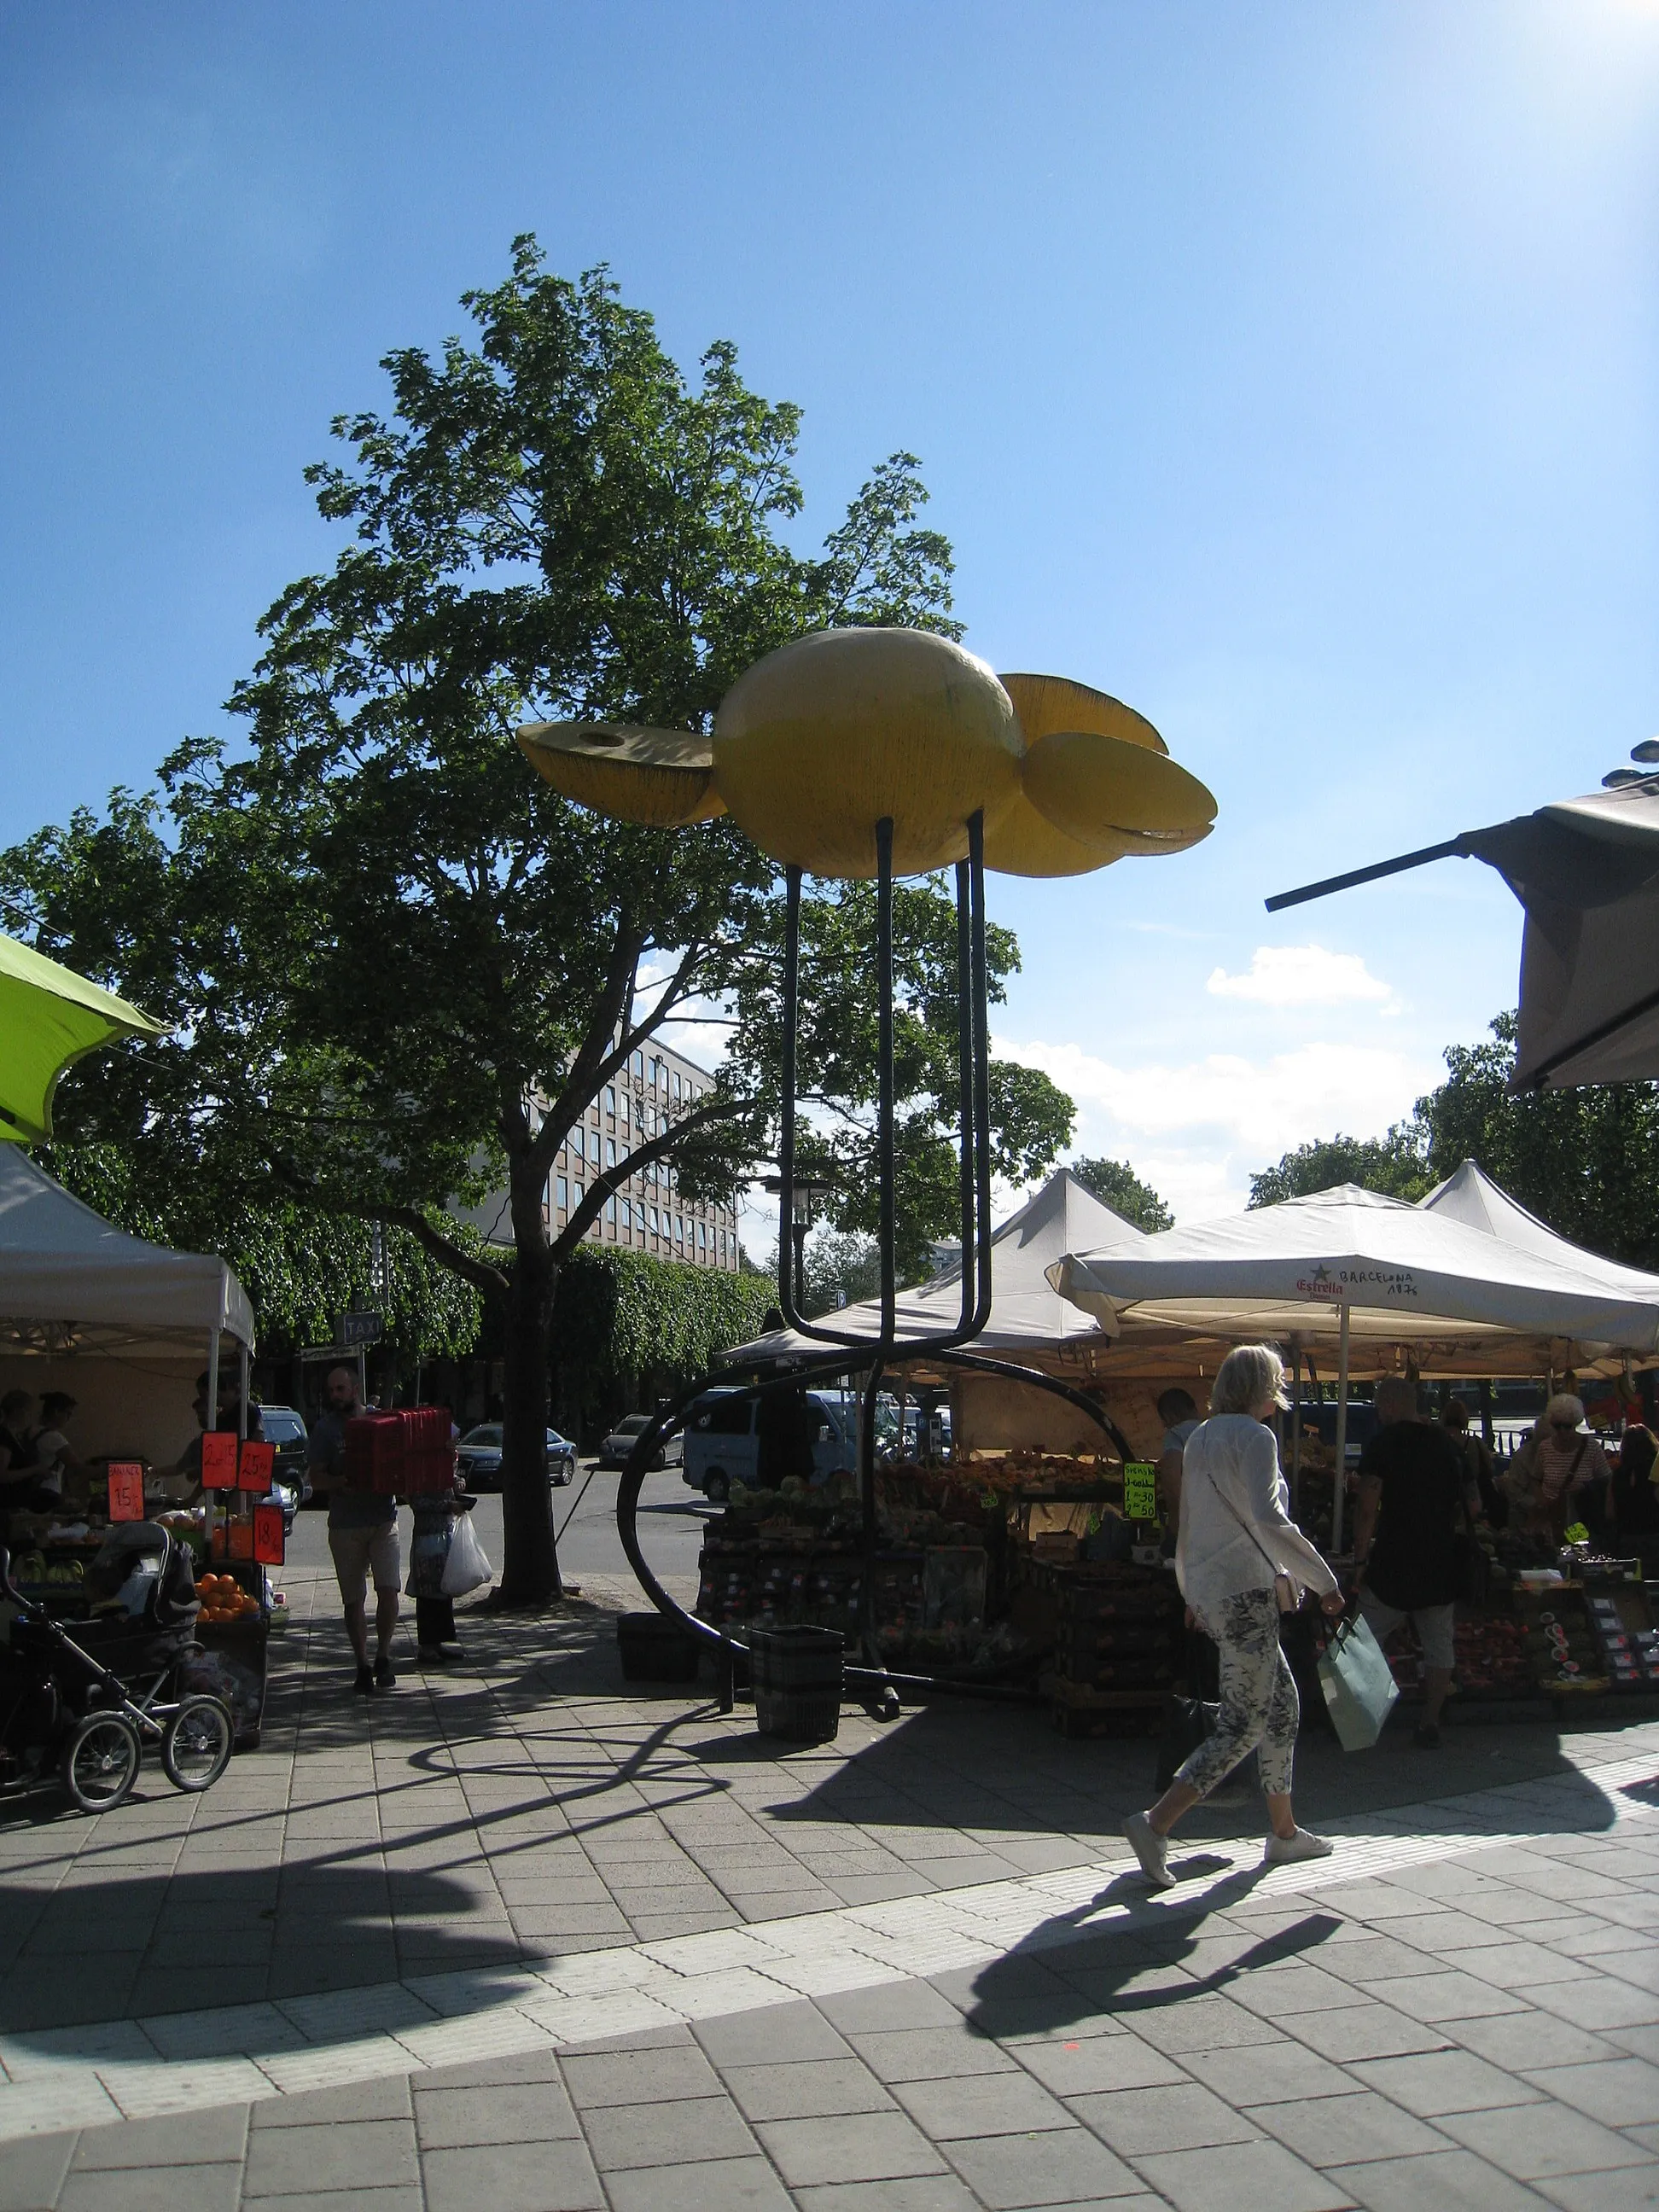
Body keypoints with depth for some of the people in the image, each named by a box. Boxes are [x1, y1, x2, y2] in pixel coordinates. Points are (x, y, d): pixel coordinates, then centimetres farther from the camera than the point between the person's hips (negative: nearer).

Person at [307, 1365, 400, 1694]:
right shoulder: (325, 1428, 4)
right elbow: (315, 1476, -2)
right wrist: (340, 1484, -21)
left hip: (383, 1518, 0)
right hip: (345, 1524, 0)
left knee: (388, 1589, -11)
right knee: (353, 1600, 5)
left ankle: (383, 1655, 6)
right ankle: (362, 1664, 17)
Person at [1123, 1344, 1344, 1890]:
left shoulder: (1200, 1437, 14)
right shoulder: (1254, 1437, -11)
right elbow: (1269, 1521, -22)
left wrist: (1191, 1591, 27)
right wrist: (1325, 1580, -16)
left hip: (1207, 1591, 9)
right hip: (1244, 1593, -9)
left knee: (1282, 1707, 18)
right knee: (1242, 1727, -5)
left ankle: (1284, 1832, 25)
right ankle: (1156, 1824, -12)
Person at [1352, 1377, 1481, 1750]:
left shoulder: (1384, 1443, -10)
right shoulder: (1447, 1443, 8)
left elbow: (1367, 1508, -17)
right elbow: (1474, 1505, 11)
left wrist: (1360, 1558, -10)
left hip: (1393, 1564, -4)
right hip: (1441, 1565, 5)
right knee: (1438, 1646, 10)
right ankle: (1430, 1725, 10)